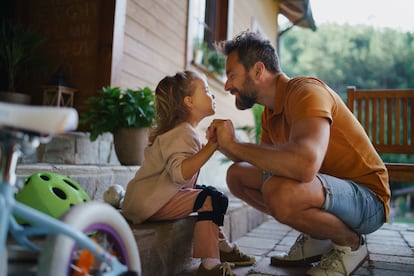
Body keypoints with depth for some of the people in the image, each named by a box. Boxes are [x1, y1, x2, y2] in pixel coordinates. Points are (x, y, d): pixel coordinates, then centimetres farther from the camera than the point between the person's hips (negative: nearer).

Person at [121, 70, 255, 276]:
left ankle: (222, 247, 27)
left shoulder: (183, 130, 14)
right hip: (150, 201, -11)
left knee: (208, 191, 21)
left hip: (151, 197, 11)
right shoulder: (183, 133, -17)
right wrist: (212, 145, -35)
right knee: (214, 200, -19)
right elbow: (180, 172, -35)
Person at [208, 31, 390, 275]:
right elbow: (263, 162, 11)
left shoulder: (305, 91, -23)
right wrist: (224, 144, -7)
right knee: (237, 175, 3)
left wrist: (233, 144, -28)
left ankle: (350, 243, -5)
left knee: (279, 191, -37)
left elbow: (305, 164, -41)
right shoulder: (271, 112, 5)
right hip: (324, 186, 9)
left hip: (367, 196, -8)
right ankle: (316, 237, 10)